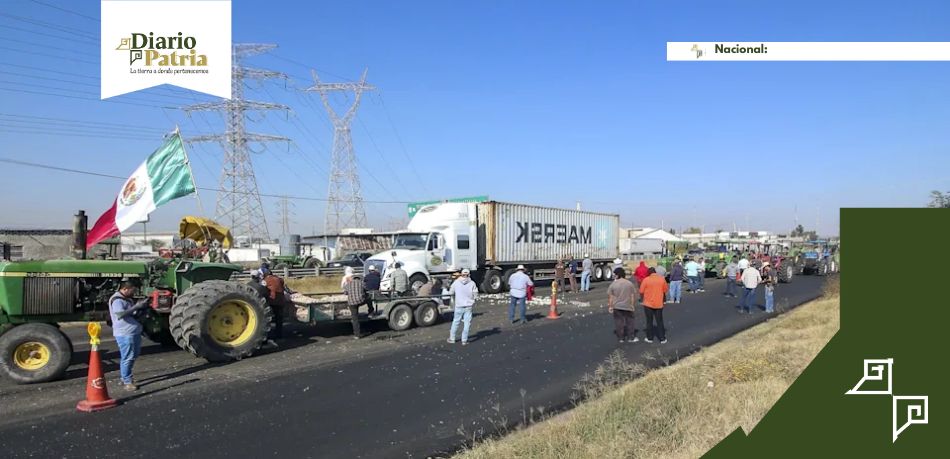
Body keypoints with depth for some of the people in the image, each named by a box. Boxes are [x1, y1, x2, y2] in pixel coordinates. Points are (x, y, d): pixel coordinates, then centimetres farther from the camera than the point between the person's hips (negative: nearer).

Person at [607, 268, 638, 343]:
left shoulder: (613, 284, -7)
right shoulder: (629, 283, -3)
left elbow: (610, 297, -4)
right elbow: (633, 295, 0)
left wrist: (610, 306, 4)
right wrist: (633, 305, 10)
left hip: (617, 306, -1)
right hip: (628, 306, 1)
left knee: (619, 322, 7)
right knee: (629, 321, 12)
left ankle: (620, 338, 11)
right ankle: (631, 337, 16)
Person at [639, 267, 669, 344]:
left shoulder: (646, 280, -10)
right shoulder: (662, 279, -4)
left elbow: (641, 292, -8)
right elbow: (665, 290, 4)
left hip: (648, 304, -2)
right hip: (659, 304, 2)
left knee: (649, 321, 9)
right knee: (659, 321, 11)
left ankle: (649, 338, 16)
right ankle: (662, 339, 14)